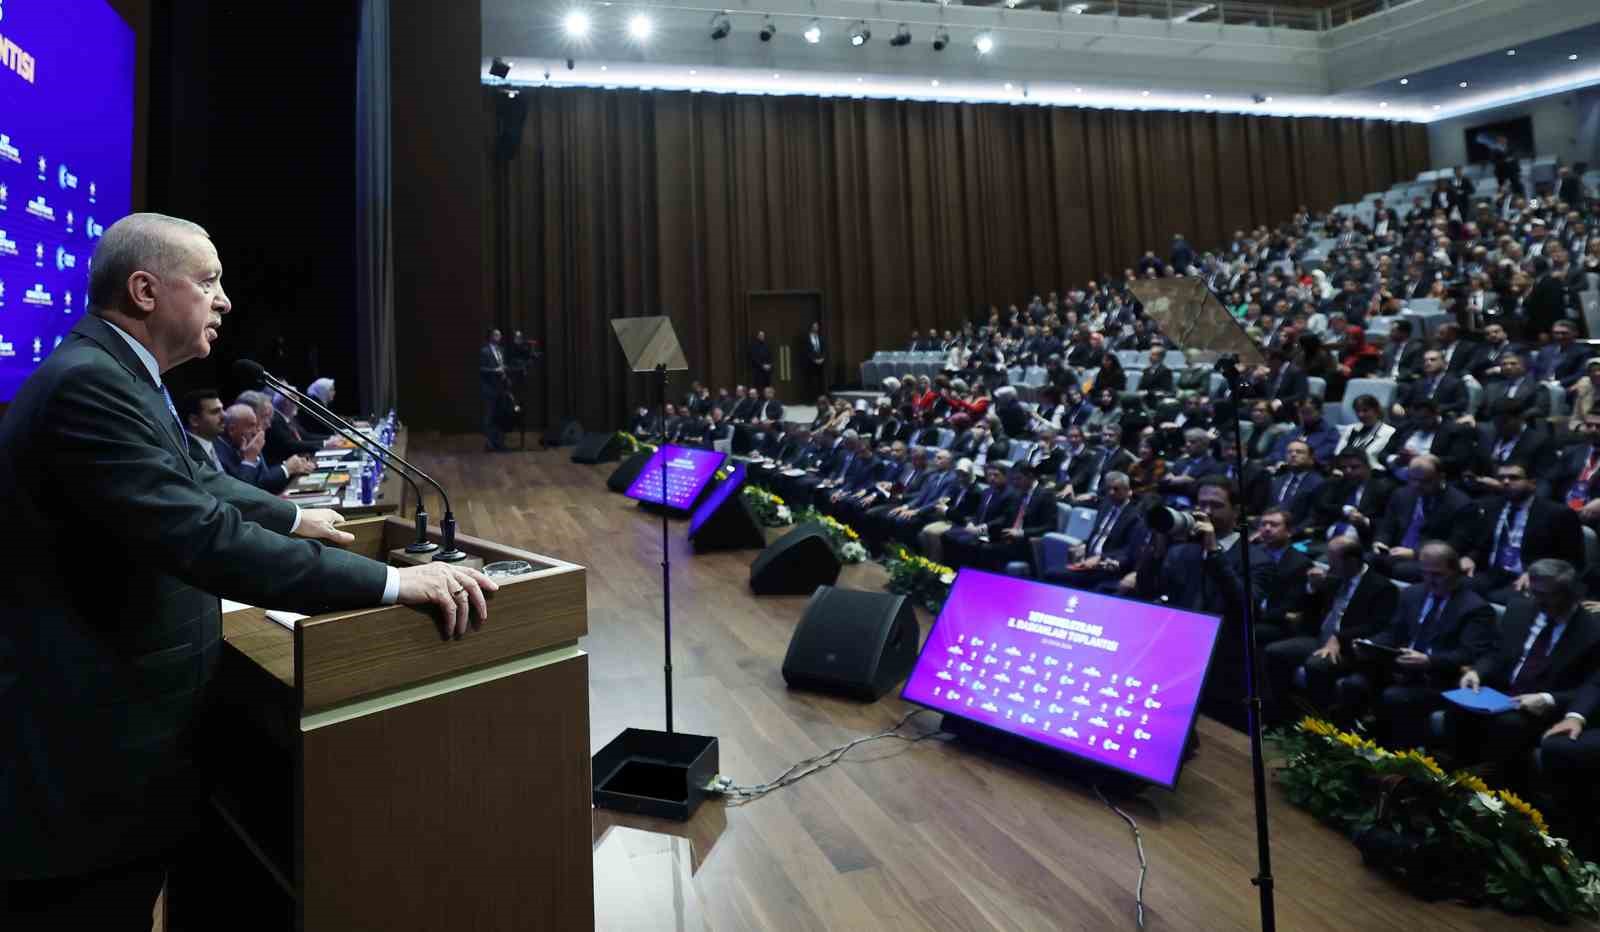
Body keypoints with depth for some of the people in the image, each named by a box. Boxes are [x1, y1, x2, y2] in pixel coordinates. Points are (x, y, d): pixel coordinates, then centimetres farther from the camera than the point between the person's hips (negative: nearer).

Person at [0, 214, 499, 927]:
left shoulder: (108, 372, 9)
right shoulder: (87, 384, -23)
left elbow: (191, 479, 25)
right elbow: (203, 537, -32)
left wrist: (289, 517, 34)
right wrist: (392, 583, -32)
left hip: (116, 717, 10)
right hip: (84, 762, -10)